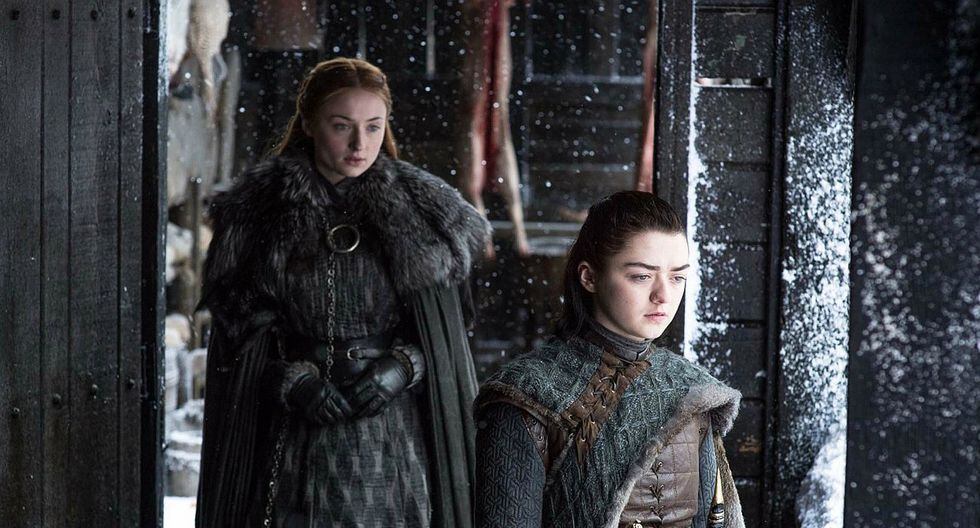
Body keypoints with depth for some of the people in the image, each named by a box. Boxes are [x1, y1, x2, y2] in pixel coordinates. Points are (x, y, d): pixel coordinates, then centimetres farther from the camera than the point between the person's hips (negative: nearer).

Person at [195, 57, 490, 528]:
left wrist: (401, 367, -10)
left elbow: (438, 331, 7)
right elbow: (241, 318, 4)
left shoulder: (421, 205, 3)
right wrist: (292, 379, -10)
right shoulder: (258, 207, 2)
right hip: (295, 432, 0)